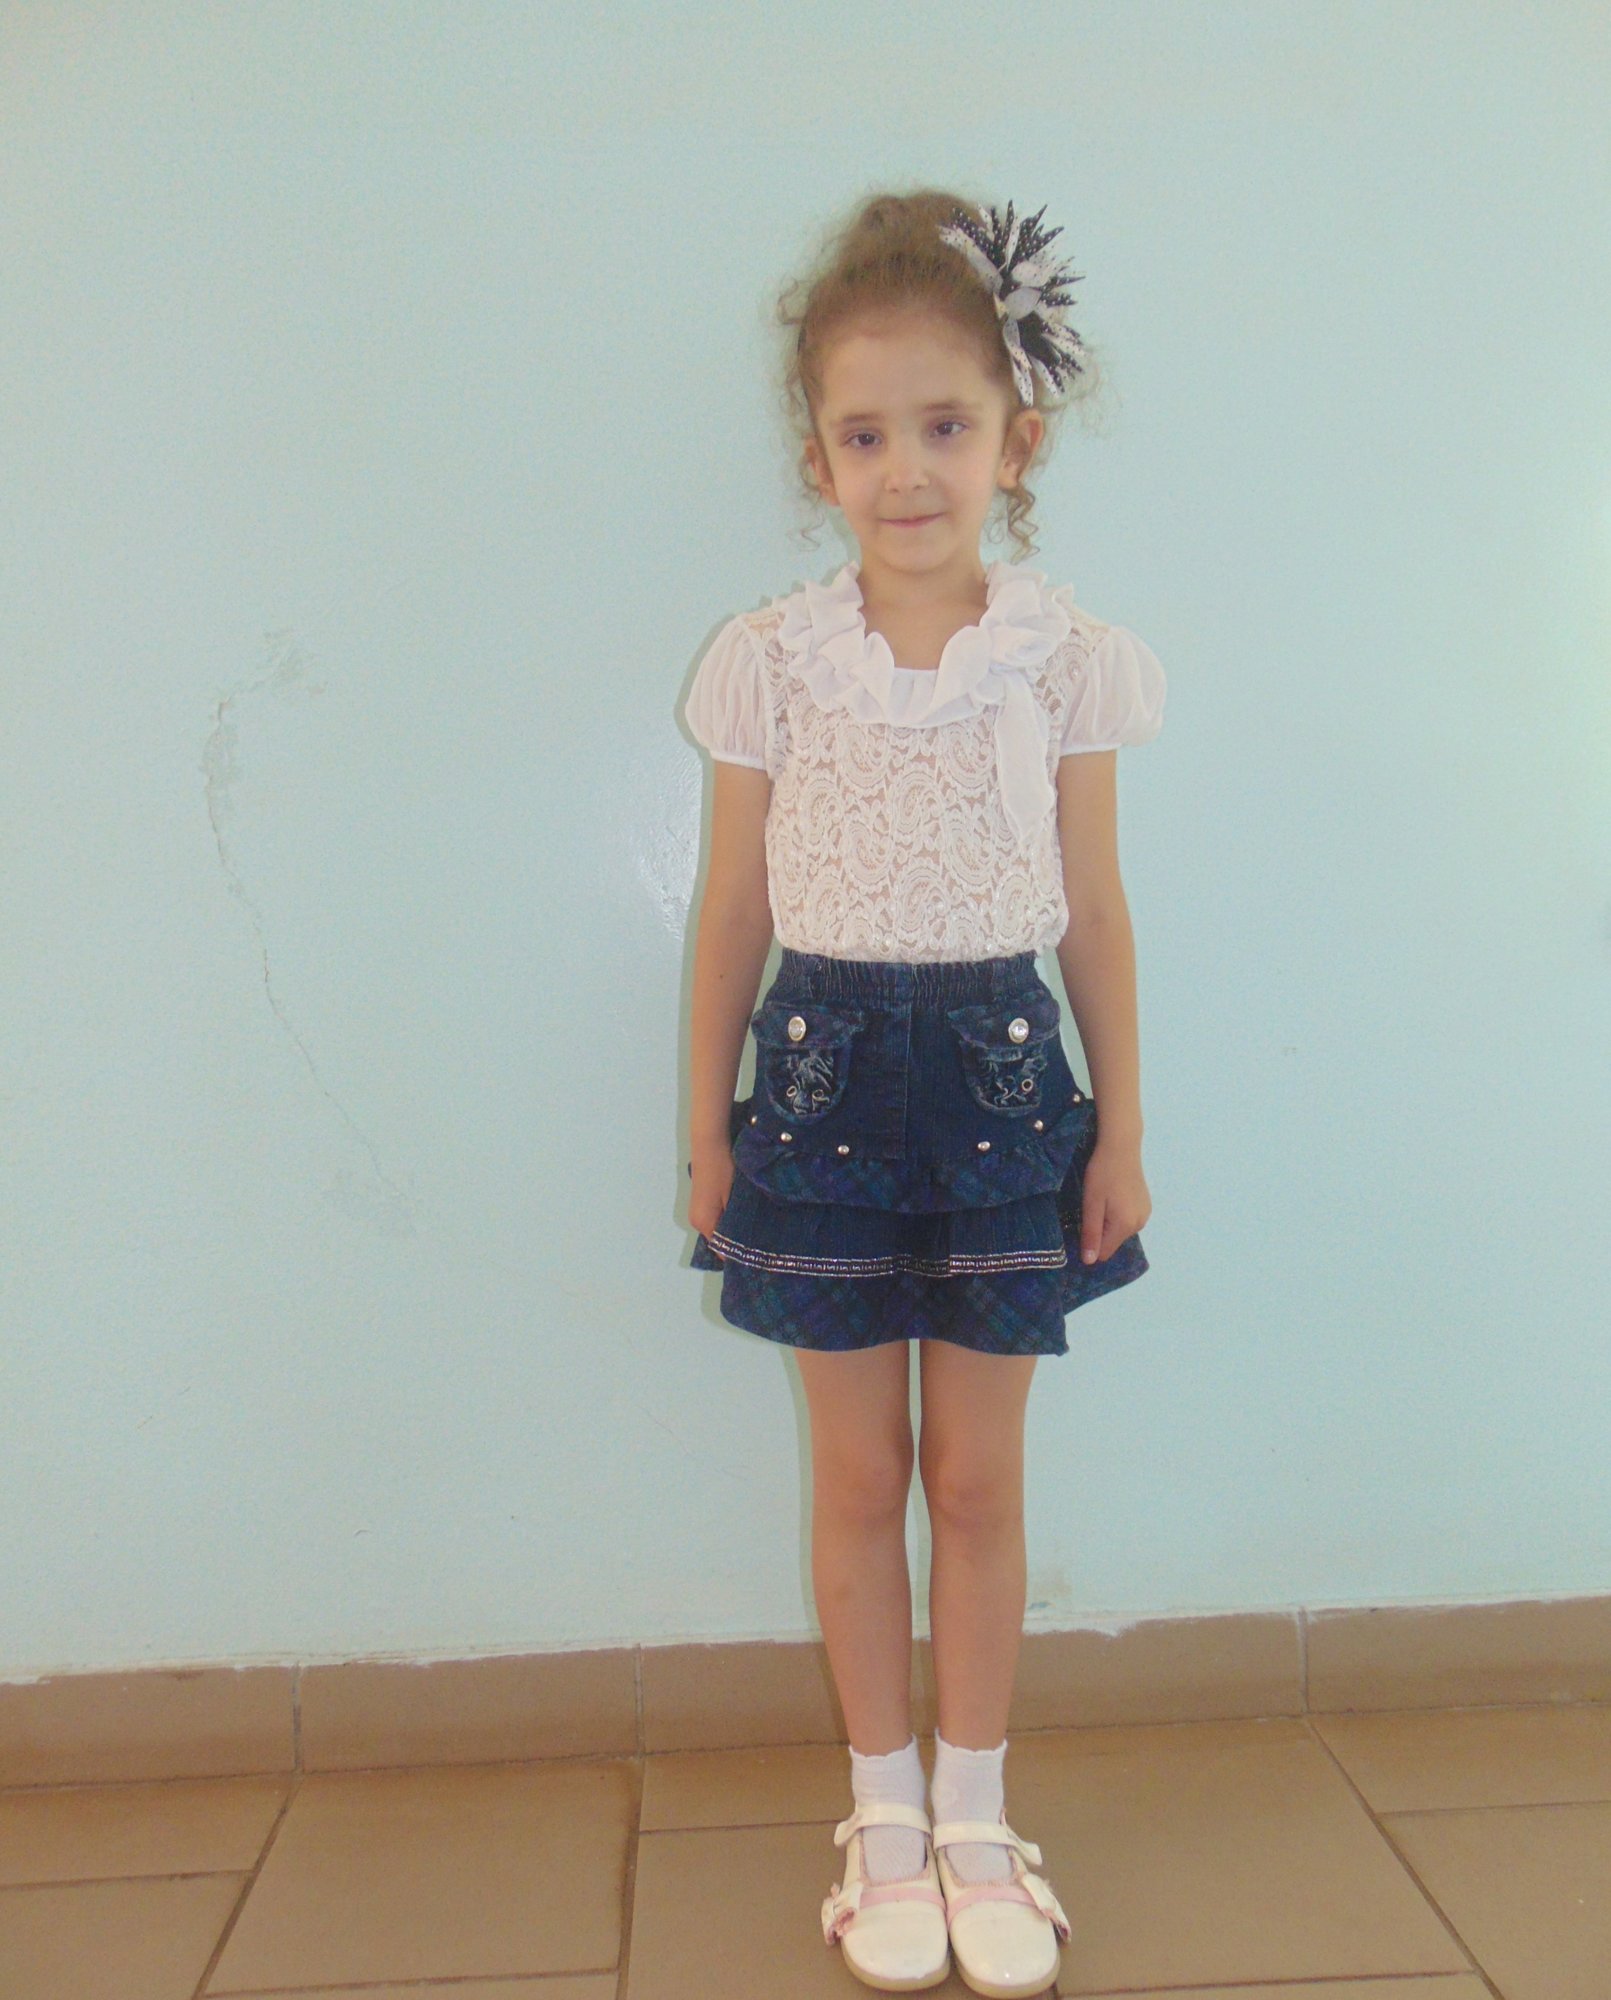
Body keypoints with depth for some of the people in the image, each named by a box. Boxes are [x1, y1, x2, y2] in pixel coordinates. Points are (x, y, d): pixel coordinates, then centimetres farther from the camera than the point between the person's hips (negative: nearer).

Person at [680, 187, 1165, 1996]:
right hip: (823, 1072, 0)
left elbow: (1094, 911, 4)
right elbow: (732, 910, 3)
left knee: (978, 1475, 10)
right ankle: (884, 1819, 31)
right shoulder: (767, 660, -2)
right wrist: (707, 1124, 5)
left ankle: (976, 1820, 30)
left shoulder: (1065, 658, -1)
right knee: (858, 1472, 11)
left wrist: (1120, 1128, 4)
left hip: (1000, 1072, 0)